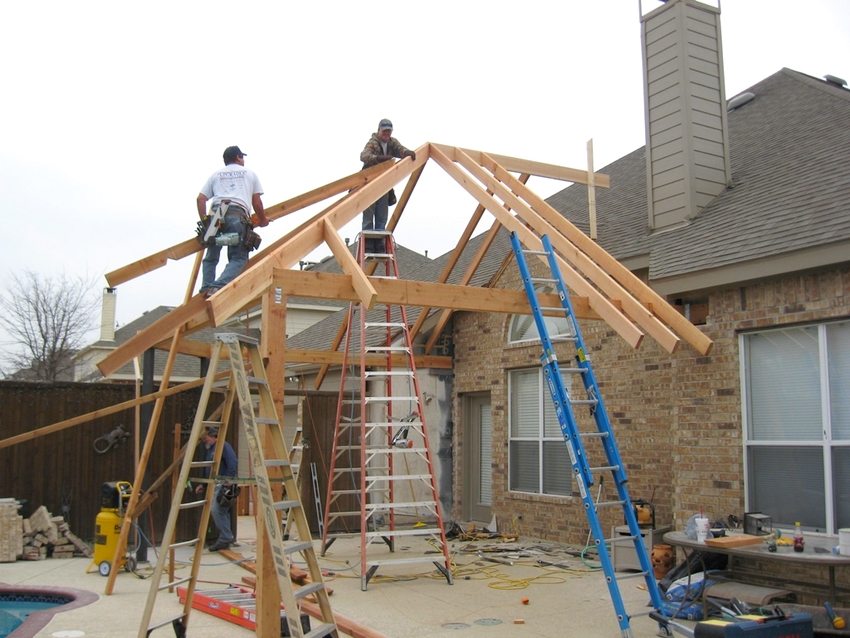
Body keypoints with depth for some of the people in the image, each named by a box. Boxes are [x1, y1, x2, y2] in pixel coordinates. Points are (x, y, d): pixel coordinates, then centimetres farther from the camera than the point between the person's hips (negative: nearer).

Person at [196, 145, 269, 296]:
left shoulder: (216, 174, 26)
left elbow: (201, 198, 15)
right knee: (238, 258, -2)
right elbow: (257, 202, 19)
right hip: (238, 215, -2)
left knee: (211, 258, 13)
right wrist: (263, 220, 35)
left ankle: (206, 289, -9)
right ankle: (218, 286, -26)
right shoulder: (249, 173, 23)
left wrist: (204, 222, 22)